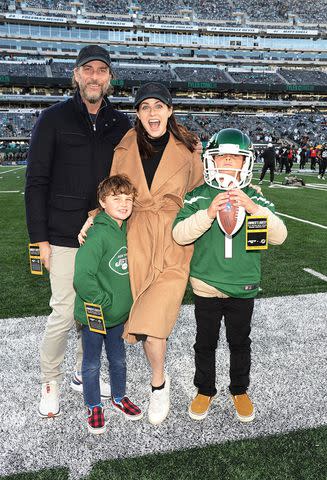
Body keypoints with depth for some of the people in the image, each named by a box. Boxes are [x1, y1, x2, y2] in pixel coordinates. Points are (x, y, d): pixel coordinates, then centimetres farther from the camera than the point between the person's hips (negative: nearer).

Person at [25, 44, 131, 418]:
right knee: (65, 313, 0)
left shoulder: (120, 125, 9)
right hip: (65, 237, -3)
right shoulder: (54, 119, -1)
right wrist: (39, 237, -7)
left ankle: (83, 375, 33)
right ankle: (50, 383, 23)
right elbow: (36, 182, -3)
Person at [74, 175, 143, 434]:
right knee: (92, 363, 13)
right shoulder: (99, 234, -23)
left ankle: (119, 397, 43)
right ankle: (94, 407, 33)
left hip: (119, 313, 6)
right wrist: (104, 301, -19)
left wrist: (124, 299, 9)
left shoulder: (126, 230, 0)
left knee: (119, 360, 21)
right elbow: (82, 277, -27)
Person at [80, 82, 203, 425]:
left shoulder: (188, 148, 3)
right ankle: (159, 381, 33)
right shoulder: (126, 149, 5)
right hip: (136, 240, 2)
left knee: (153, 316, -13)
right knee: (146, 316, 6)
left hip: (174, 244, -2)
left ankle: (157, 381, 16)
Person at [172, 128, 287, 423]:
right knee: (205, 343, 16)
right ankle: (205, 390, 38)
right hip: (206, 286, -1)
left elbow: (279, 236, -13)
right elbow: (180, 234, -16)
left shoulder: (255, 199, -4)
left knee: (240, 343, 18)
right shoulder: (199, 197, -7)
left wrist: (253, 208, -28)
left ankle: (240, 390, 41)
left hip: (243, 288, 1)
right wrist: (208, 213, -30)